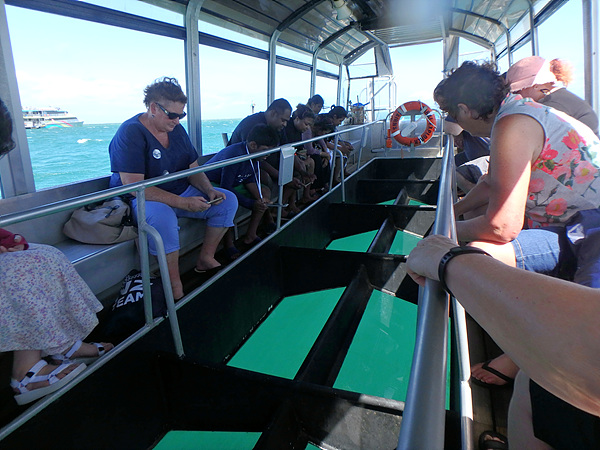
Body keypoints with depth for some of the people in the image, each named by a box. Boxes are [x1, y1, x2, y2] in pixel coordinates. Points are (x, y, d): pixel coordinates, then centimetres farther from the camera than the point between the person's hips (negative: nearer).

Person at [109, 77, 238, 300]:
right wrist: (183, 202, -31)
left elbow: (193, 169, 10)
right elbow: (134, 186, -27)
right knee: (163, 217, -41)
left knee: (227, 200, -3)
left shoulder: (177, 129, 5)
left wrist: (209, 190, -12)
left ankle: (205, 259, 3)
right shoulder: (130, 133, -18)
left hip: (180, 193, 8)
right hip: (140, 200, -7)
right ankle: (176, 289, -28)